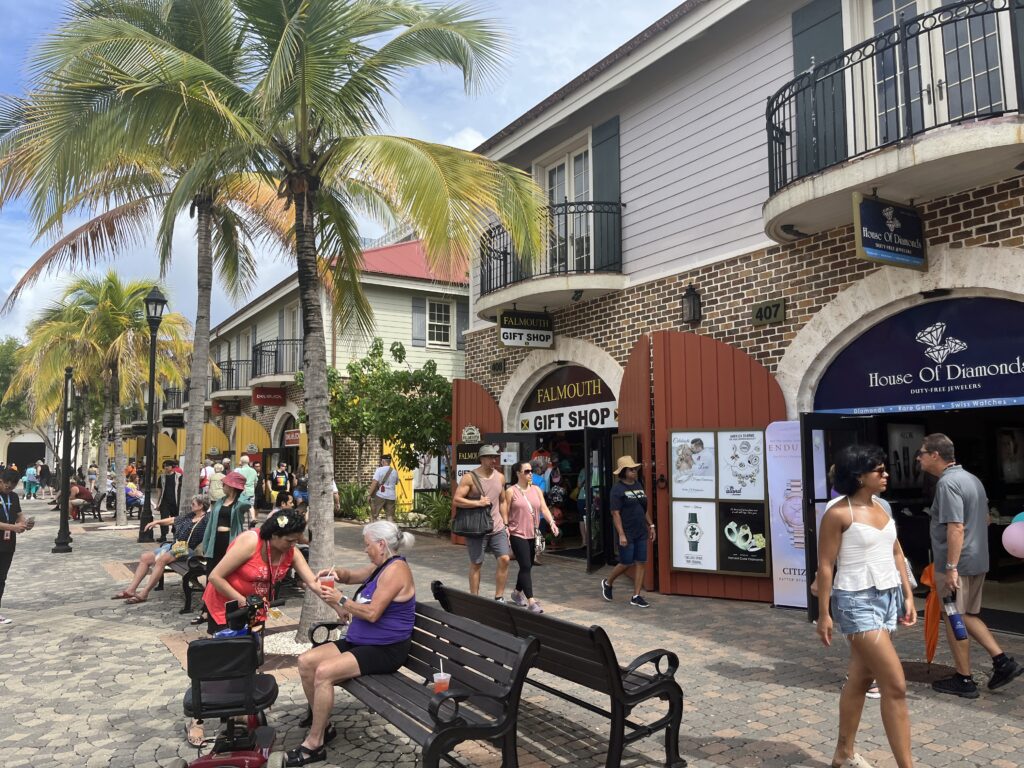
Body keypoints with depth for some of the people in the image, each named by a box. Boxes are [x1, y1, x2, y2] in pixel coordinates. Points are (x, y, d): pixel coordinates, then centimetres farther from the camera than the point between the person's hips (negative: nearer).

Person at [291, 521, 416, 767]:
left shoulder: (395, 570, -19)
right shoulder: (381, 566, 12)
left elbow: (372, 613, -23)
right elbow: (352, 576, 26)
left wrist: (340, 600, -13)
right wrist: (336, 572, 3)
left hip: (385, 650, -10)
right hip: (360, 642, 10)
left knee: (323, 672, -26)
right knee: (306, 661, -1)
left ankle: (314, 744, -12)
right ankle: (322, 725, 12)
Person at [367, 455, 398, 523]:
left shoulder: (379, 470, -7)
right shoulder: (395, 472, 8)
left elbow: (374, 483, -14)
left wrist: (370, 495, -8)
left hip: (380, 495, -4)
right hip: (391, 496, 4)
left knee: (374, 515, 7)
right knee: (390, 517, 4)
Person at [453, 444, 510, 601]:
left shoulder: (500, 477, 8)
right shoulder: (469, 477, -9)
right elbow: (456, 500, -13)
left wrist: (505, 524, 13)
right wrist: (478, 502, -19)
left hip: (497, 527, 4)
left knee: (504, 559, -5)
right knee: (476, 564, 5)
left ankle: (499, 597, 8)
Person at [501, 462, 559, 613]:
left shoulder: (536, 490, 9)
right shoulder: (511, 491, -6)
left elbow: (544, 508, 1)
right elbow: (505, 513, -5)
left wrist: (552, 523, -14)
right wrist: (505, 532, -9)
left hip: (533, 534, 6)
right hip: (518, 534, -6)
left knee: (527, 567, 15)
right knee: (526, 567, -11)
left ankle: (517, 592, 35)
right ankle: (531, 602, -11)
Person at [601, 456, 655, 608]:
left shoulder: (638, 485, 10)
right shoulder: (617, 489, -11)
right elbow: (615, 513, -15)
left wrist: (651, 525, 13)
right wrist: (621, 534, -19)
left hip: (641, 532, 7)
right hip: (627, 534, -7)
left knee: (641, 563, 5)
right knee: (626, 564, 1)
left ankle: (636, 596, 13)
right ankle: (607, 583, 26)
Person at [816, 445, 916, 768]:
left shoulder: (883, 506, 8)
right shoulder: (838, 513, -15)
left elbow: (896, 553, 16)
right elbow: (825, 566, -13)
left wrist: (908, 595, 12)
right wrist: (823, 614, -11)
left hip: (888, 597, 8)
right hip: (857, 601, -7)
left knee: (860, 678, 16)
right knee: (895, 685, -8)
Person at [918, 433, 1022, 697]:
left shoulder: (947, 483, -19)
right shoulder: (971, 479, 12)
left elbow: (956, 528, -25)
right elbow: (985, 519, 22)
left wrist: (951, 568, -24)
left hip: (957, 564, -9)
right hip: (978, 561, 9)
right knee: (967, 616, 20)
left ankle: (964, 680, 12)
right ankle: (1003, 661, 14)